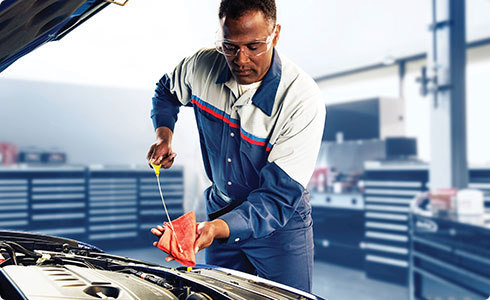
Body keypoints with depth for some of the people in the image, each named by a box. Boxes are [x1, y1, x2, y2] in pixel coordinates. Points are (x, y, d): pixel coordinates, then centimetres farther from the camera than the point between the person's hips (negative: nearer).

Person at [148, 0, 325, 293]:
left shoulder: (304, 99, -28)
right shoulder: (202, 66, -14)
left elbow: (279, 196, -30)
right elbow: (166, 91, 12)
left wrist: (216, 228, -44)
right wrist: (164, 133, -7)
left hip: (281, 226, -4)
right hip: (220, 209, 4)